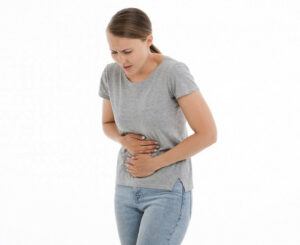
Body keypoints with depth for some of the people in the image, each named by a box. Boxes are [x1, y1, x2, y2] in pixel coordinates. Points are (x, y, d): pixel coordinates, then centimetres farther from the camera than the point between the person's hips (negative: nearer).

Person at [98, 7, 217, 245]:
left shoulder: (175, 72, -19)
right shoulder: (111, 74, -2)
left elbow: (208, 134, -18)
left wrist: (155, 164, -15)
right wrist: (126, 141, -9)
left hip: (169, 192, -6)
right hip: (128, 190, 6)